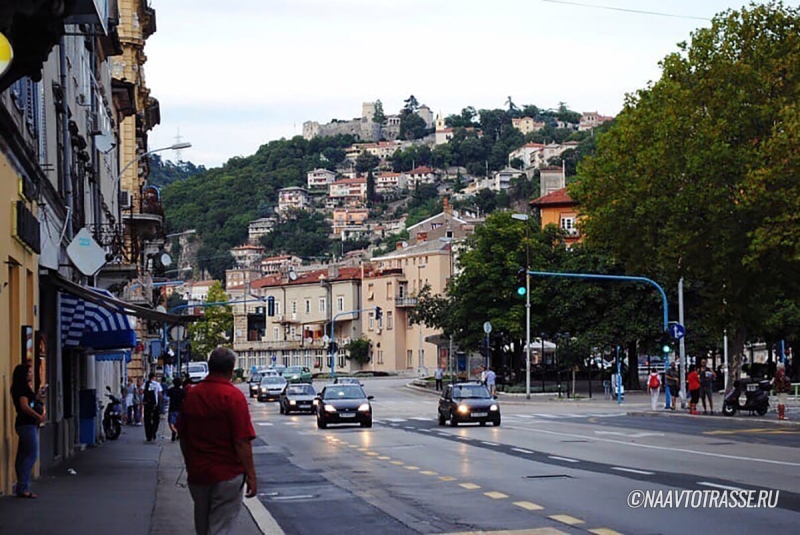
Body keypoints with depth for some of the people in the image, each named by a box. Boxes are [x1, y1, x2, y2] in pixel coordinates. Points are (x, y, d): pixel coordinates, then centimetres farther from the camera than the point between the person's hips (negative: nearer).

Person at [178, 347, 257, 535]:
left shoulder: (192, 394, 5)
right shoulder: (233, 396, -14)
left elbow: (183, 437, 12)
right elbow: (242, 442, -18)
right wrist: (251, 475, -12)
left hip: (197, 474, 6)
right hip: (227, 475, -6)